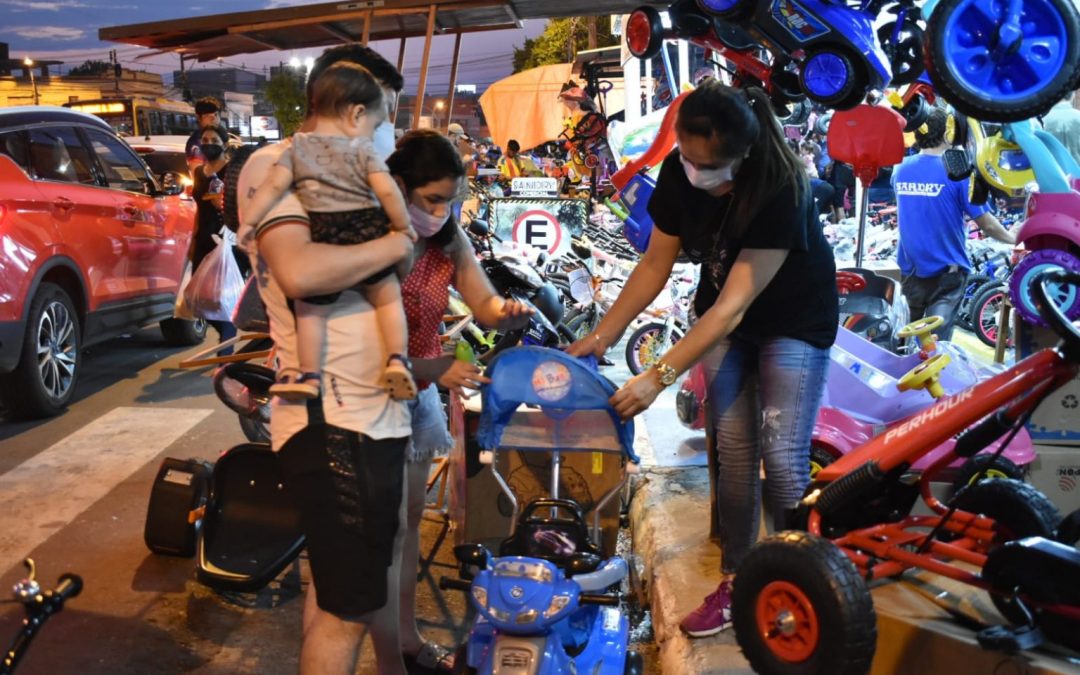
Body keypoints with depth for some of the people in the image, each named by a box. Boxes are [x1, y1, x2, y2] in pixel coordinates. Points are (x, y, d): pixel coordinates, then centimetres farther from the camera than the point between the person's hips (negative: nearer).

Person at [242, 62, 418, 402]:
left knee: (311, 309, 12)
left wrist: (246, 223, 4)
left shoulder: (298, 147, 7)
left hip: (324, 241, 1)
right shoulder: (362, 149, 0)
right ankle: (397, 360, 1)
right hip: (368, 237, -1)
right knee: (389, 298, 13)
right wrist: (404, 227, 3)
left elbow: (272, 186, 1)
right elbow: (387, 191, -9)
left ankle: (309, 375, 11)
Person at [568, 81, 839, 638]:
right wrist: (601, 336, -12)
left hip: (794, 319, -4)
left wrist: (658, 376, -40)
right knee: (732, 451, 2)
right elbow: (655, 265, -8)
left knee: (781, 457, -9)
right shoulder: (679, 173, -19)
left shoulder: (779, 191, -34)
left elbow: (733, 307, -36)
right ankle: (736, 578, 14)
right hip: (722, 312, 4)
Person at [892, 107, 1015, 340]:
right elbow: (986, 224, -10)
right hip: (946, 271, -6)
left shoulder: (900, 169, 1)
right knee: (936, 341, -7)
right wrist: (1013, 239, 9)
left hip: (910, 268, 6)